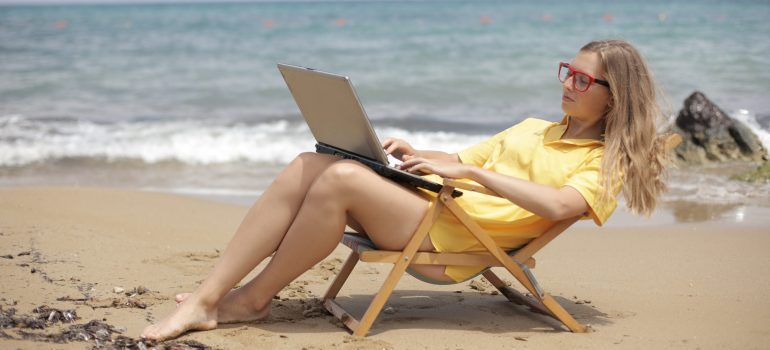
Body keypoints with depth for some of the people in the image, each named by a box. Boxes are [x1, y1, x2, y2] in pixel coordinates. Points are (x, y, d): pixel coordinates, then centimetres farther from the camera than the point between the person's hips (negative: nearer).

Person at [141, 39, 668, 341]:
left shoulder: (605, 163, 4)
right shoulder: (535, 128, 30)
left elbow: (557, 205, -17)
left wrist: (470, 171, -16)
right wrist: (418, 156, 9)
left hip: (456, 238, -8)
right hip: (427, 200, 8)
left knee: (342, 178, -30)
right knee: (310, 166, -17)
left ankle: (255, 299, -12)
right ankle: (205, 301, -19)